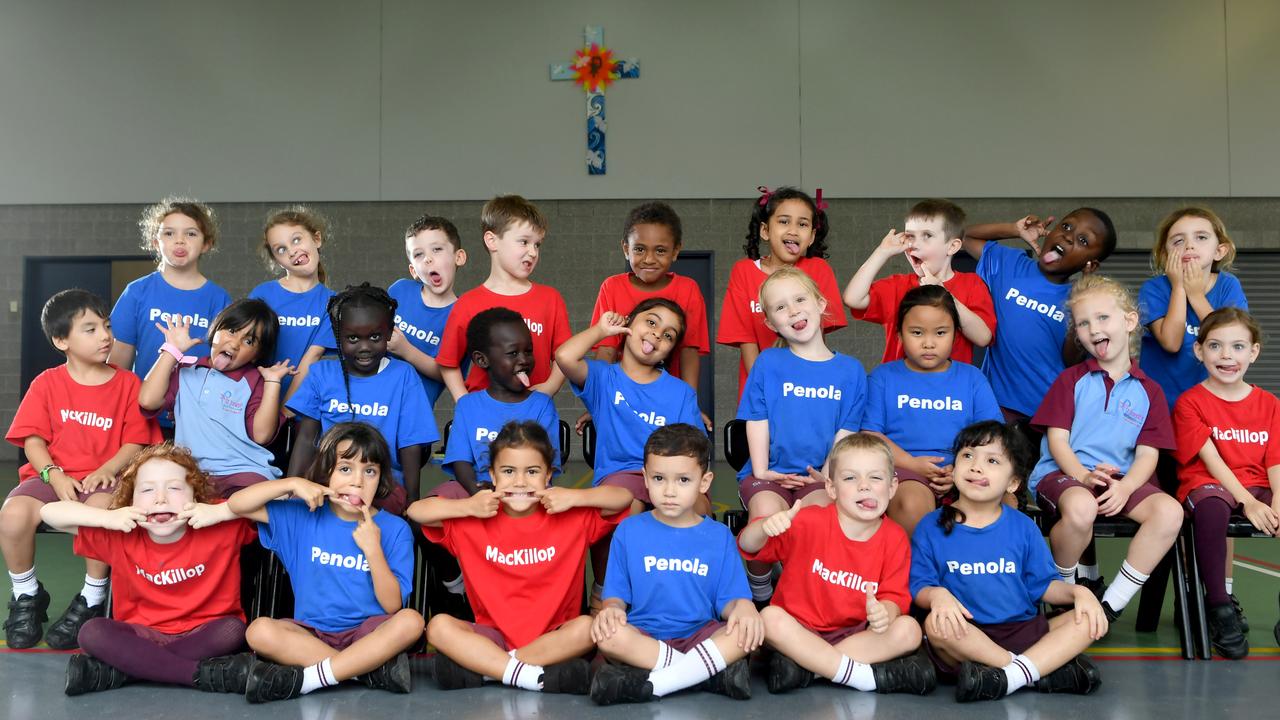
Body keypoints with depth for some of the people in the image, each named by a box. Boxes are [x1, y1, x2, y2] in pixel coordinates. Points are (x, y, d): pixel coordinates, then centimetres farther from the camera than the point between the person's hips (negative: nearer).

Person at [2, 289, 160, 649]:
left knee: (102, 510, -37)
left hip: (102, 478, -1)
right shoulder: (47, 383, 7)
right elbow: (33, 439, 2)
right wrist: (54, 475, -15)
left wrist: (107, 470, -17)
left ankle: (92, 598, -12)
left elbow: (135, 442, 1)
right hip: (52, 476, 2)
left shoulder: (127, 383, 6)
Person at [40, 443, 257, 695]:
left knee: (232, 628, -32)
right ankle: (205, 673, -27)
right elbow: (49, 512, -4)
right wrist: (107, 517, -18)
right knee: (92, 632, -24)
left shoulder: (222, 528, -12)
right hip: (142, 635, 2)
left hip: (202, 635, -2)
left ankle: (121, 671, -26)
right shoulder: (120, 536, -5)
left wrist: (220, 512, -28)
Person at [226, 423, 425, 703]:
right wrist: (292, 484, -12)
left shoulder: (394, 529, -3)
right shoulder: (303, 516, 3)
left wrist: (373, 549, -20)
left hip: (368, 632, -1)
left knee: (411, 621, -31)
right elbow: (236, 505, -2)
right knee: (259, 630, -27)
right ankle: (374, 667, -25)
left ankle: (307, 678, -27)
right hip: (311, 632, 2)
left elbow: (392, 606, -8)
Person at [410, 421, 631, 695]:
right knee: (439, 625, -24)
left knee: (587, 627, -31)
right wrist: (467, 507, -15)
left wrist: (575, 497, -17)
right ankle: (537, 677, -31)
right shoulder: (473, 521, 2)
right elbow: (416, 511, -4)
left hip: (553, 636, -1)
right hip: (493, 635, 1)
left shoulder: (571, 517, 1)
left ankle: (480, 666, -25)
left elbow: (624, 498, -5)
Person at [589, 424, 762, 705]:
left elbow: (728, 599, 3)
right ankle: (714, 672, -26)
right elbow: (616, 594, 5)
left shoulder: (719, 537, 7)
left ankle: (648, 683, -29)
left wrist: (742, 606, -21)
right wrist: (611, 608, -19)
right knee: (608, 636, -33)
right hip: (644, 636, -1)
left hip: (701, 635, 1)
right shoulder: (628, 531, 6)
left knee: (748, 631, -28)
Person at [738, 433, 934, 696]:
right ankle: (865, 677, -29)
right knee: (770, 617, -31)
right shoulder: (810, 521, -9)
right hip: (800, 631, -2)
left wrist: (885, 611, -29)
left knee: (909, 630, -22)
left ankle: (803, 665, -25)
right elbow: (747, 547, -11)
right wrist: (766, 526, -36)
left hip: (855, 633, 2)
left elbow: (894, 596, -3)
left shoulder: (894, 539, -2)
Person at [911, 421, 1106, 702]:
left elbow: (1043, 585, 11)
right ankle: (1048, 669, -27)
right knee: (936, 625, -35)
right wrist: (936, 595, -23)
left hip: (1022, 631, 3)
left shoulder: (1023, 527, 8)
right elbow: (919, 587, -1)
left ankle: (1011, 677, -30)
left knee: (1091, 619, -14)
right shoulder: (931, 527, 2)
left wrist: (1078, 592, -8)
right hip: (966, 634, -3)